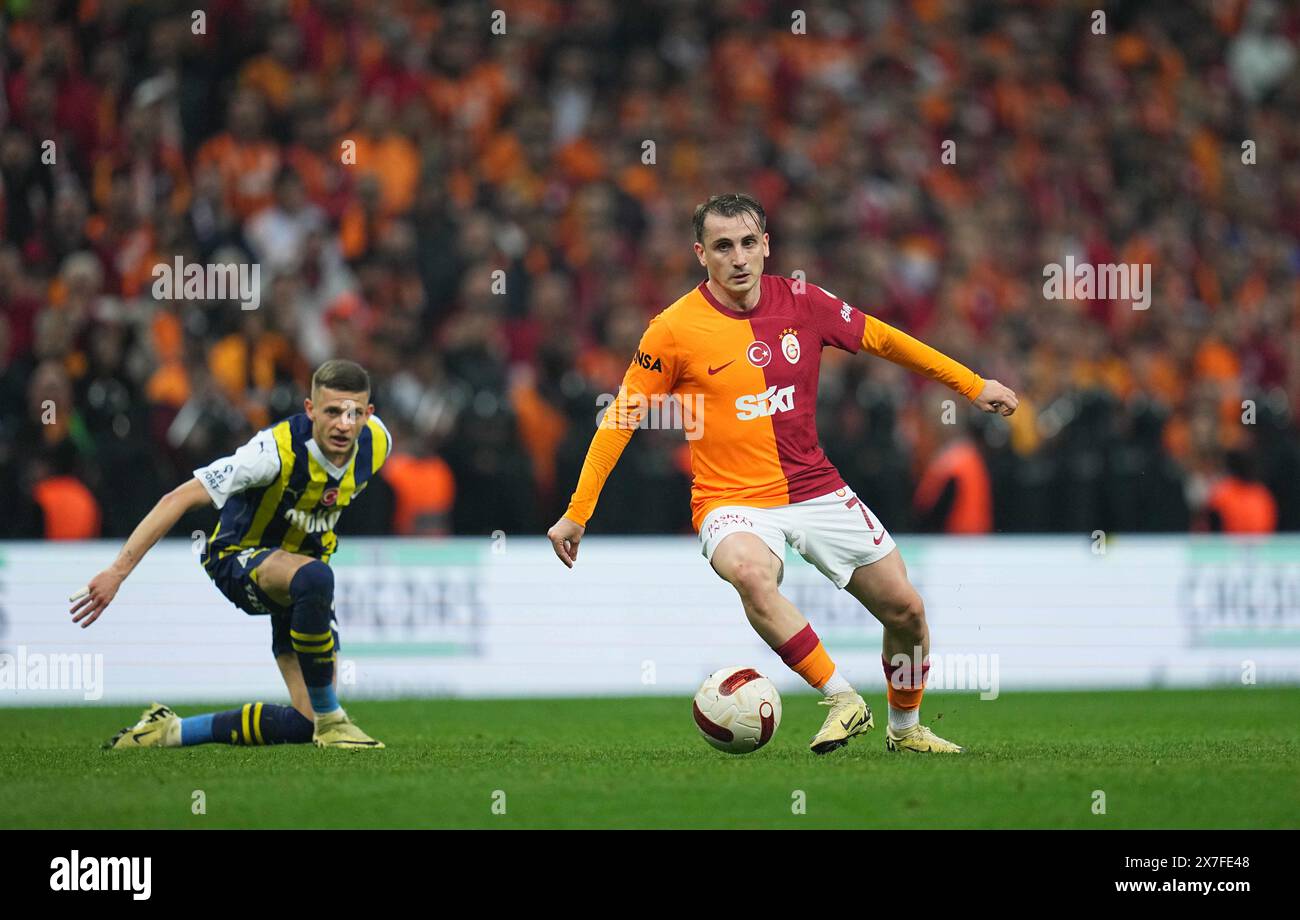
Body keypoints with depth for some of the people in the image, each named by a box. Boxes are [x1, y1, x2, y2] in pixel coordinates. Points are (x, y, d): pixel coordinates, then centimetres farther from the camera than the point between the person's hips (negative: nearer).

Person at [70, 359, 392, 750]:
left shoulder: (376, 443, -13)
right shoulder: (277, 449, -30)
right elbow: (180, 499, -31)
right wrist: (118, 571, -35)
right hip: (239, 558, -6)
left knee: (305, 724, -7)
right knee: (314, 578, -43)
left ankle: (171, 730, 9)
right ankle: (330, 722, -29)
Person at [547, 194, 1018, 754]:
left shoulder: (801, 303, -1)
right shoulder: (675, 329, -10)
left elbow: (881, 339, 14)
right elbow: (621, 419, -4)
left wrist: (972, 385, 18)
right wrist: (577, 513, -5)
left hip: (817, 491, 4)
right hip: (733, 503, -4)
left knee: (906, 610, 3)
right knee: (750, 572, -38)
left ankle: (905, 728, 30)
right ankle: (842, 700, -29)